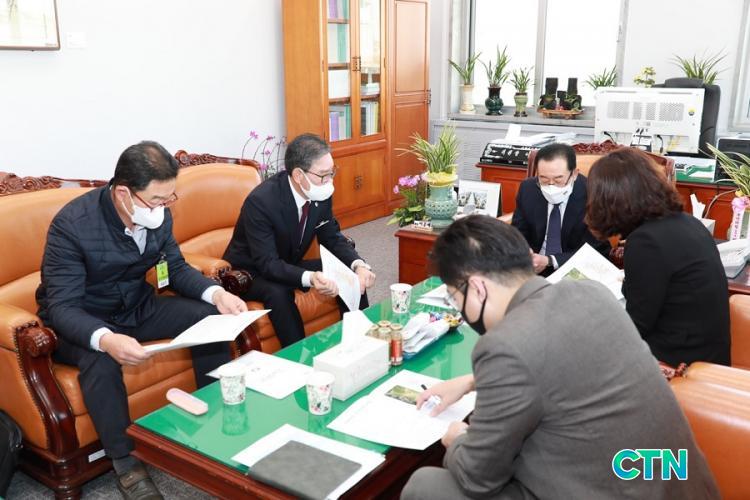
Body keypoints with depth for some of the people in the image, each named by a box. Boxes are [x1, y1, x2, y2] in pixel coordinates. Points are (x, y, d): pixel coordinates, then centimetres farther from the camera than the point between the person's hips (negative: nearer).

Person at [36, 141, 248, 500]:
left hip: (137, 306, 6)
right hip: (81, 321, -5)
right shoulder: (72, 224, -28)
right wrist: (106, 339, -50)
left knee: (211, 318, -12)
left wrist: (216, 293, -18)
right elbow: (60, 307, -30)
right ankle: (126, 463, -14)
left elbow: (176, 268, 2)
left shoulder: (157, 215, -12)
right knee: (101, 360, -37)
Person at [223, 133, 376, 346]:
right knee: (278, 292, -37)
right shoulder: (260, 201, -30)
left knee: (351, 275, -9)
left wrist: (358, 265, -22)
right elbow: (267, 264, -32)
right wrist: (309, 278, -50)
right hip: (252, 272, -6)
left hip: (291, 265, 6)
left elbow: (333, 238, -2)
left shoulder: (321, 193, -12)